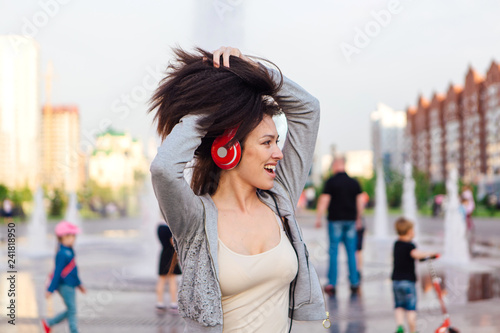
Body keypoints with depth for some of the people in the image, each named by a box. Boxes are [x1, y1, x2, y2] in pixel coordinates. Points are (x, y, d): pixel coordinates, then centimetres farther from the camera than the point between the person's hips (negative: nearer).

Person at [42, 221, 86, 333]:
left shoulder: (69, 251, 9)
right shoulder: (63, 254, -20)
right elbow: (57, 272, -20)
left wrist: (79, 284, 27)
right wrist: (50, 289, -17)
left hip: (69, 285, 10)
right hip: (65, 286, -10)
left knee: (71, 310, 15)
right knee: (72, 310, -1)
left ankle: (48, 323, 25)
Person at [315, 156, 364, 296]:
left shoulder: (331, 181, -5)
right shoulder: (354, 182, 7)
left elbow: (324, 200, -9)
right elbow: (360, 201, 9)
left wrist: (319, 217, -6)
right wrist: (358, 219, 17)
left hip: (335, 220, -3)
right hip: (350, 220, 3)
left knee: (333, 251, 0)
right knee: (351, 252, 8)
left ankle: (332, 283, -3)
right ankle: (354, 283, 9)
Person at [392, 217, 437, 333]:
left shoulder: (397, 244, 11)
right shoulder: (409, 245, -13)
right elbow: (416, 254, -35)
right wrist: (428, 253, -23)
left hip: (396, 280, 6)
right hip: (408, 281, -6)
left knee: (399, 306, 13)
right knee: (411, 308, 1)